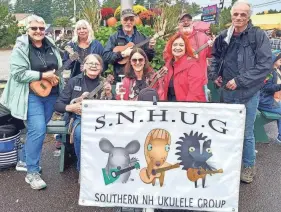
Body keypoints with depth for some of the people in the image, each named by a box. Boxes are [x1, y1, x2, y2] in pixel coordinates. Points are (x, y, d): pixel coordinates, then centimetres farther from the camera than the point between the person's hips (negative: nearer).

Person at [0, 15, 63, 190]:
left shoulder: (51, 46, 8)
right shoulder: (21, 47, -9)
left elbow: (60, 67, 19)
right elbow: (18, 73, -16)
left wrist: (56, 78, 0)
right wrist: (43, 75, -19)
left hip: (51, 94, 6)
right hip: (31, 95, -6)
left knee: (37, 129, 14)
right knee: (38, 130, -15)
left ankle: (25, 160, 33)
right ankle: (32, 172, -2)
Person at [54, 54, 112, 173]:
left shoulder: (105, 83, 8)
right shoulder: (74, 81, 4)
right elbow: (58, 105, 4)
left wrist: (109, 94, -12)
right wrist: (71, 107, -15)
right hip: (79, 118, -1)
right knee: (80, 133, -34)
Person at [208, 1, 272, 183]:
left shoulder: (259, 36, -10)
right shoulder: (224, 36, 3)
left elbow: (265, 65, -16)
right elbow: (216, 56, 21)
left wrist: (239, 81, -18)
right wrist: (214, 74, 4)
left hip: (248, 93, -4)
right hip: (227, 91, 4)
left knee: (246, 132, 5)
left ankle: (250, 166, 26)